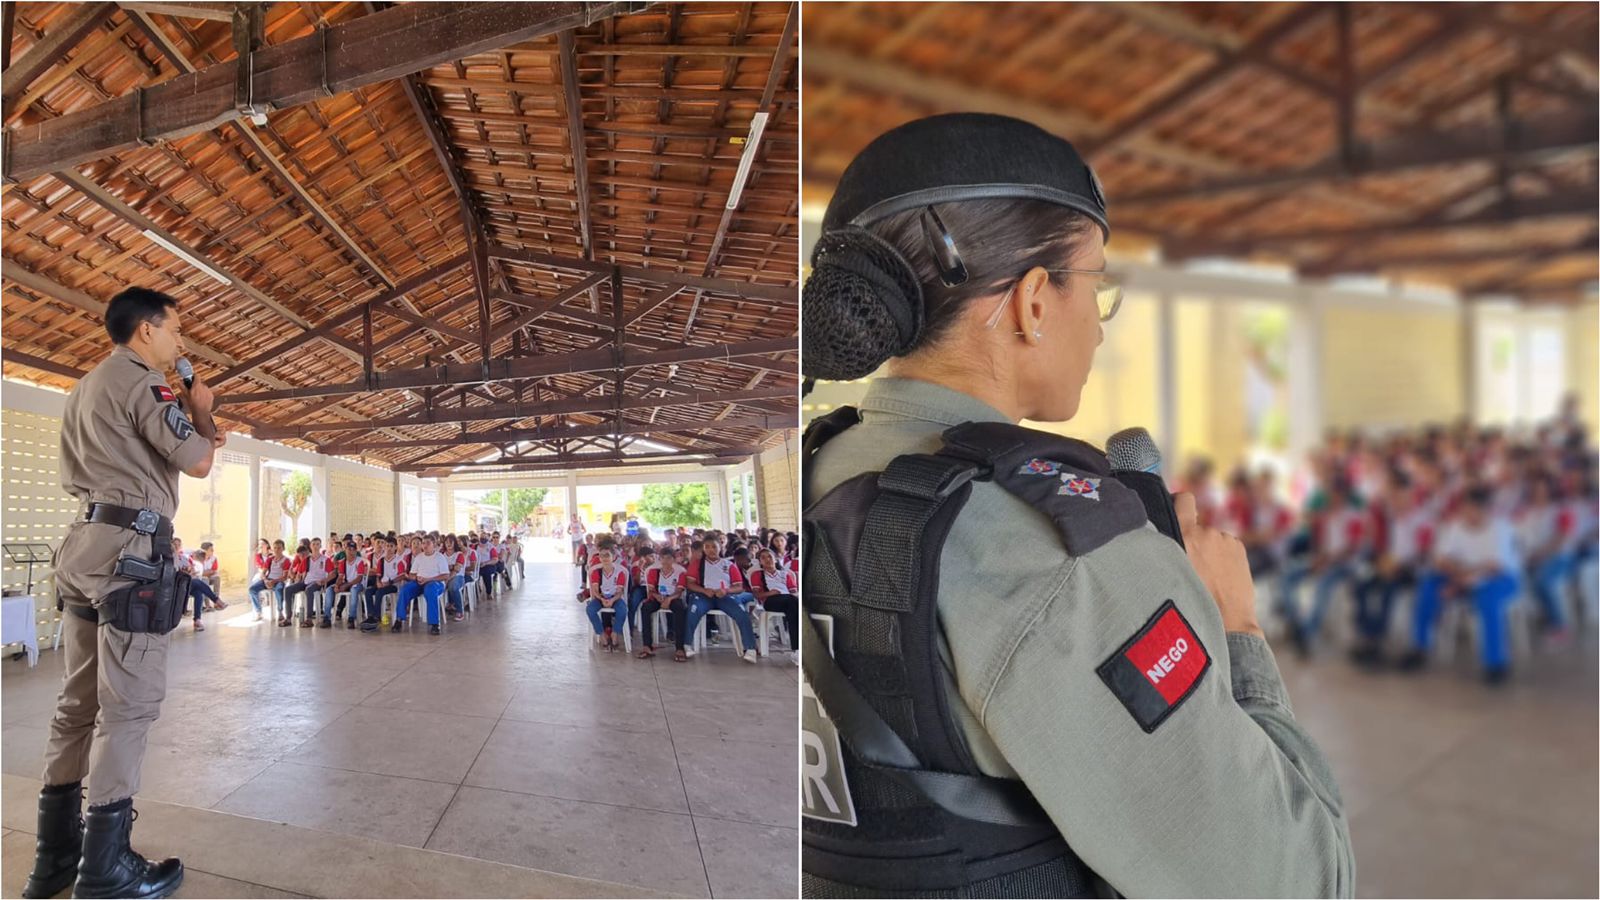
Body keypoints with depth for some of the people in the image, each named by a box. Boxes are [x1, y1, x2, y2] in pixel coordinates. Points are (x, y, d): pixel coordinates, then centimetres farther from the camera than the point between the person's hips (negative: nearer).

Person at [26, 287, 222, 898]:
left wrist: (189, 429, 21)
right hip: (131, 548, -10)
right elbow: (199, 465, -11)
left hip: (85, 543, 10)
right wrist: (201, 411, 6)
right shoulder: (141, 381, -9)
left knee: (78, 700, 12)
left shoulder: (86, 388, 22)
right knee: (128, 705, -7)